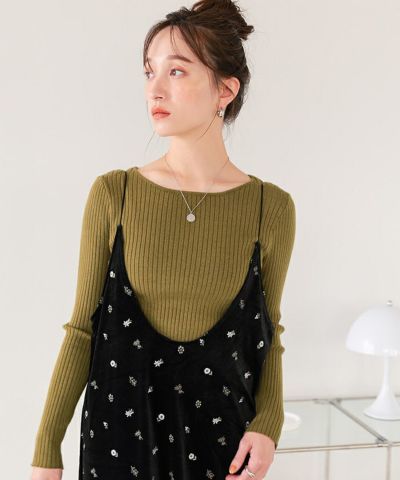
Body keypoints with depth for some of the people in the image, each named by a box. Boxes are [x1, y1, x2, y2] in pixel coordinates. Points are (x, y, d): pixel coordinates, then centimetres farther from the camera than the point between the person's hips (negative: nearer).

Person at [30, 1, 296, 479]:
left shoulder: (272, 207, -6)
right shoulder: (112, 193, -7)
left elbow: (266, 331, 5)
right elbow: (82, 327, -3)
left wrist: (268, 423, -10)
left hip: (223, 434, 1)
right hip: (120, 425, 0)